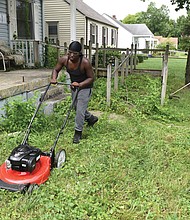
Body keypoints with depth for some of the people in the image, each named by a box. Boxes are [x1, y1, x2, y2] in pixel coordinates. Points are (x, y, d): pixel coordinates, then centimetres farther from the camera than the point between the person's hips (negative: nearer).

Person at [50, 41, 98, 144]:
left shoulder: (85, 62, -30)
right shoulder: (64, 59, -18)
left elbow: (91, 78, -21)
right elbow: (56, 69, -2)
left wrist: (80, 84, -34)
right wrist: (54, 78, -21)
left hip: (85, 87, -6)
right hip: (74, 86, 6)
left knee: (80, 109, -11)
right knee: (77, 107, 22)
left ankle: (78, 133, 5)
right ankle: (91, 118, 48)